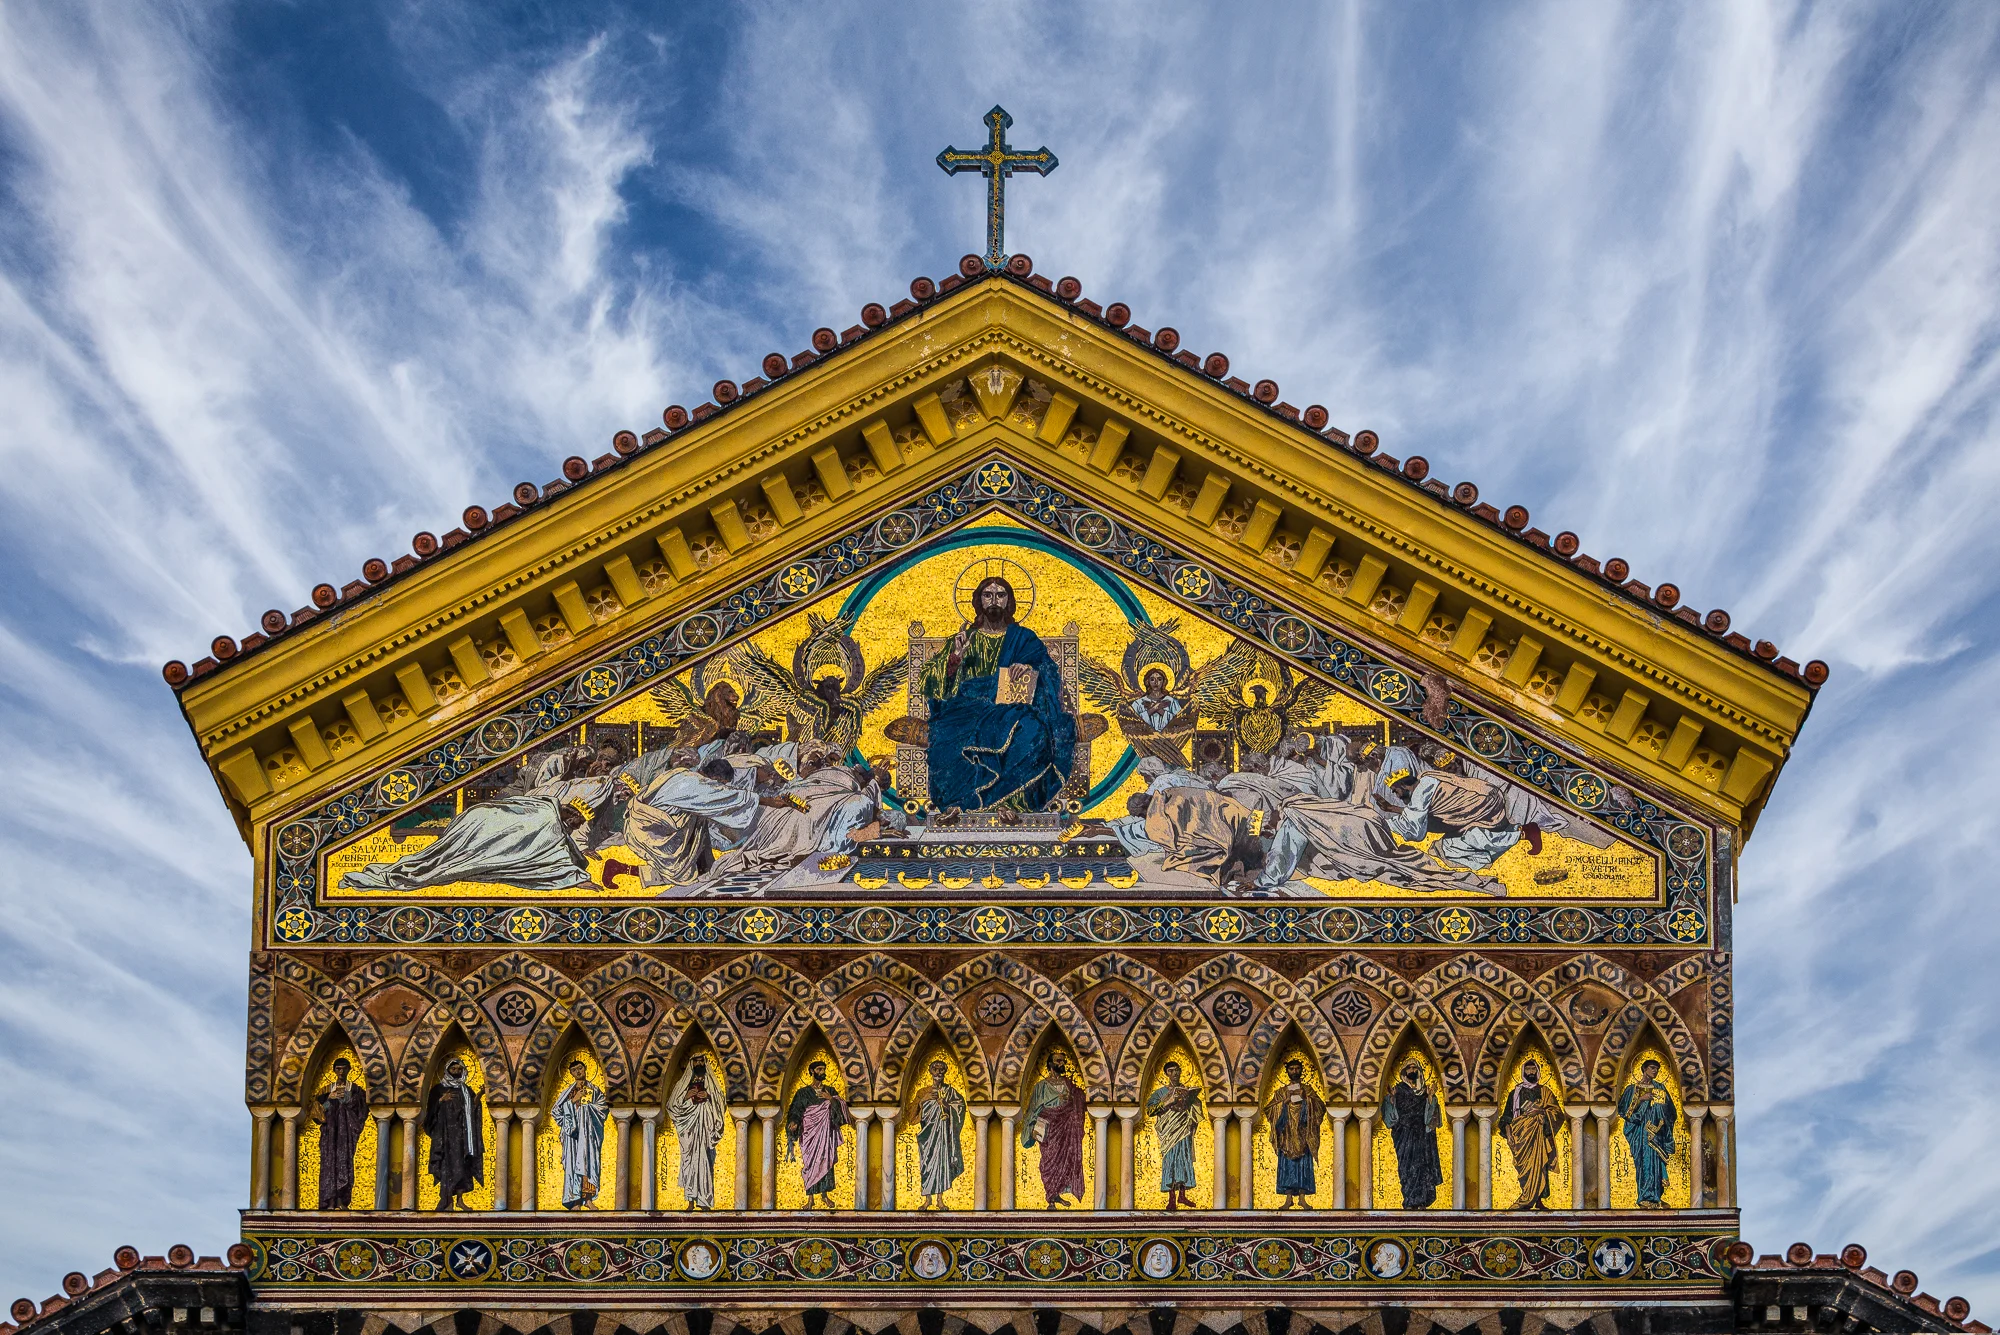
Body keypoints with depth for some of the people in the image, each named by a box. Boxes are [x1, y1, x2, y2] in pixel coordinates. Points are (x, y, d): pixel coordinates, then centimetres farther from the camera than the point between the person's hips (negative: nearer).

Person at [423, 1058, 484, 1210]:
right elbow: (431, 1109, -3)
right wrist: (441, 1100, -20)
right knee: (449, 1165, -10)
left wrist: (477, 1101, -4)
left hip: (463, 1133, 5)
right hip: (446, 1133, -5)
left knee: (464, 1165, 2)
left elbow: (474, 1112, 16)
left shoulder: (467, 1090, 14)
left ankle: (460, 1199, 9)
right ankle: (448, 1202, -10)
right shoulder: (439, 1088, 2)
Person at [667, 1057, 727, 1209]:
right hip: (689, 1127, 0)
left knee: (705, 1161, -8)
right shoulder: (684, 1082, 14)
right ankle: (691, 1200, -6)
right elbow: (672, 1104, 9)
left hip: (706, 1126, 0)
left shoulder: (711, 1082, 15)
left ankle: (704, 1200, -8)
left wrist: (709, 1095, -9)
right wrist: (686, 1096, -7)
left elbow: (721, 1101, 8)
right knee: (689, 1160, -6)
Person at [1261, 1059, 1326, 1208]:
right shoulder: (1281, 1092, 13)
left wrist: (1306, 1098, -12)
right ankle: (1289, 1199, -5)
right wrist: (1285, 1101, -9)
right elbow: (1268, 1109, 3)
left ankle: (1302, 1198, -5)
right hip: (1287, 1134, 1)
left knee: (1304, 1165, -6)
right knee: (1287, 1166, -5)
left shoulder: (1308, 1090, 11)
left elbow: (1321, 1107, -1)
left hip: (1303, 1135, -1)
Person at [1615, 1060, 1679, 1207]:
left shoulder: (1660, 1088, 16)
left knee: (1657, 1162, -1)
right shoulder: (1633, 1088, 5)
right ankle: (1646, 1197, -10)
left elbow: (1670, 1111, 19)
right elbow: (1625, 1109, -4)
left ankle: (1655, 1196, 2)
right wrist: (1641, 1099, -12)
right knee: (1645, 1161, -10)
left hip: (1657, 1132, 4)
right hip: (1641, 1132, -4)